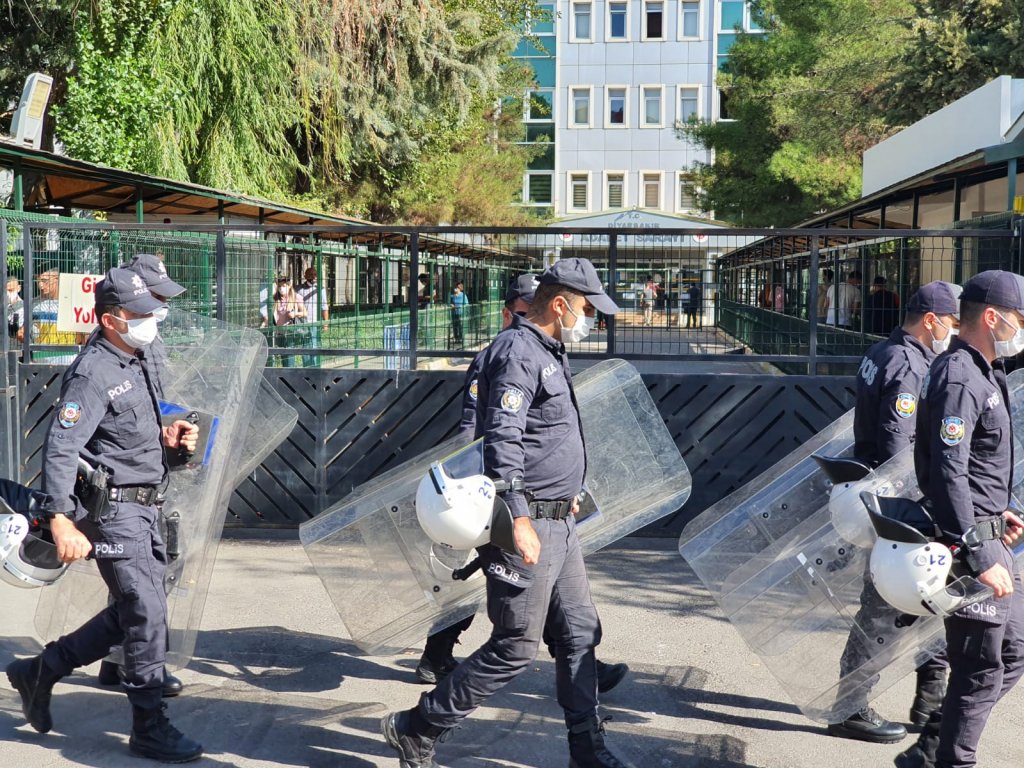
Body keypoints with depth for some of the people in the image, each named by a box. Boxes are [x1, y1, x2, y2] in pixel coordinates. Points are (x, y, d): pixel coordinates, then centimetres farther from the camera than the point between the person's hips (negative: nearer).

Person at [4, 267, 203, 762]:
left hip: (142, 508, 10)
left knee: (135, 611, 16)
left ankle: (40, 670, 29)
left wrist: (163, 438, 5)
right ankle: (150, 730, 6)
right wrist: (61, 520, -34)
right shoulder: (94, 373, -17)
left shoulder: (134, 361, 12)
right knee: (147, 614, -7)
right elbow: (60, 448, -25)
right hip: (113, 508, -10)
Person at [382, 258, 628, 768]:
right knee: (514, 649, -3)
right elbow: (501, 440, -25)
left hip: (558, 524, 10)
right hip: (528, 524, -10)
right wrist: (518, 518, -29)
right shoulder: (518, 352, -16)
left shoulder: (546, 353, 17)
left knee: (580, 635, 12)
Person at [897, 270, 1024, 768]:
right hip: (970, 540, -11)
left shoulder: (981, 374, 14)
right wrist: (980, 557, -24)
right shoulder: (959, 380, -19)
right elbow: (948, 475, -25)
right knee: (982, 669, -1)